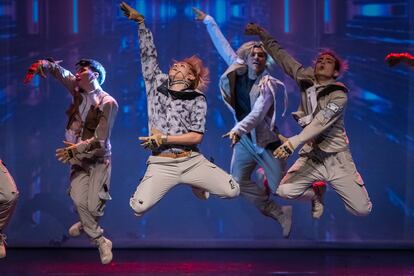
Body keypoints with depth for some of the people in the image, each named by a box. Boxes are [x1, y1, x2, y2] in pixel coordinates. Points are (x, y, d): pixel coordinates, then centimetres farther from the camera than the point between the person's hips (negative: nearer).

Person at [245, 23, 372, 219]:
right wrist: (262, 34, 9)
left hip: (337, 159, -3)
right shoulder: (305, 79, 3)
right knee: (284, 191, -21)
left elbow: (320, 123, -24)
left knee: (362, 210, -10)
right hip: (311, 157, 3)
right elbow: (282, 56, 9)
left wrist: (292, 143, -35)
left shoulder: (339, 95, -12)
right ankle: (317, 194, 14)